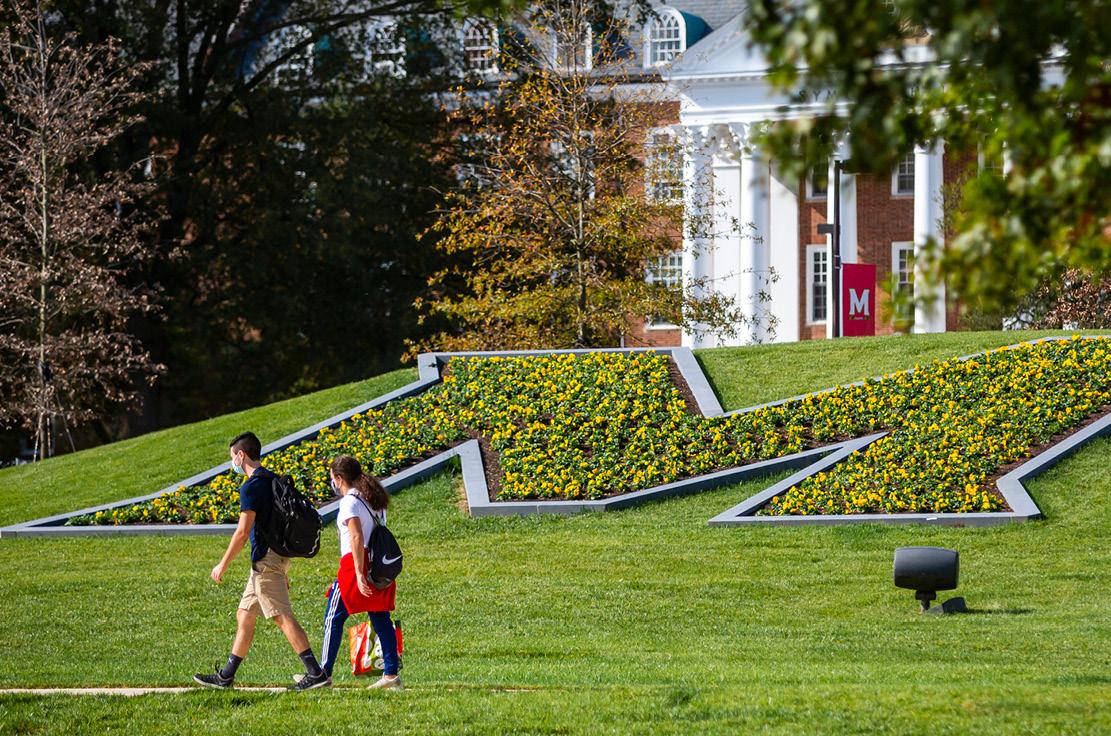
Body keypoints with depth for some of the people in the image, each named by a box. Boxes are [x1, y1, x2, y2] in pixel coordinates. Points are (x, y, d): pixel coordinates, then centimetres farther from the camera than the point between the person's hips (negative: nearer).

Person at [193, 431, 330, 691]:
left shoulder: (251, 487, -14)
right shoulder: (273, 481, 15)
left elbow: (243, 531, -18)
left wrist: (223, 565, -11)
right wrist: (284, 570, 25)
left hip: (265, 560, -10)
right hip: (278, 557, 10)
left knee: (283, 617, -11)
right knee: (244, 616, 15)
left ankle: (316, 673, -15)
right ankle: (226, 676, 21)